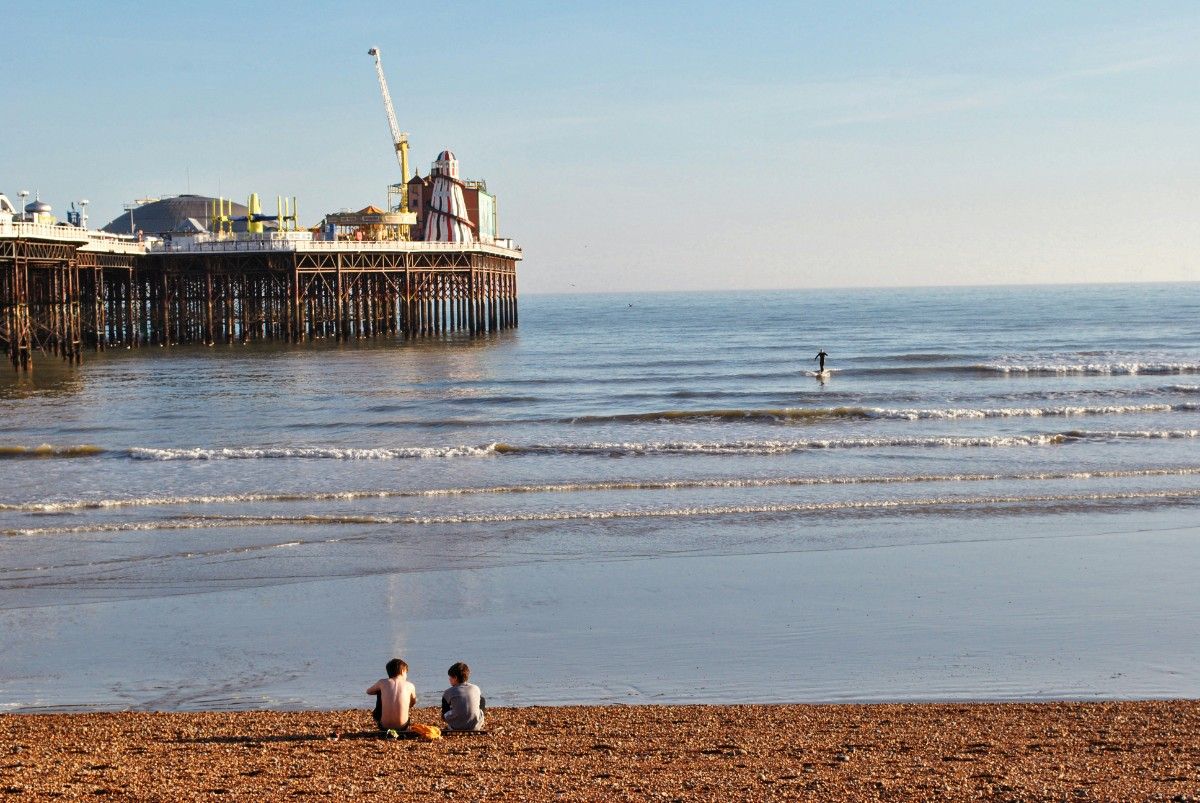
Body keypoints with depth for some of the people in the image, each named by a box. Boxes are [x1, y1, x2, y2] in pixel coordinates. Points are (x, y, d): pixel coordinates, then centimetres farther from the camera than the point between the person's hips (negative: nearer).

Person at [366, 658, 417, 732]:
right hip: (402, 727, 0)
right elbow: (413, 702, 22)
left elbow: (368, 691, 20)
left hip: (384, 727, 0)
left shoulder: (382, 682, -2)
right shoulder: (410, 686, 0)